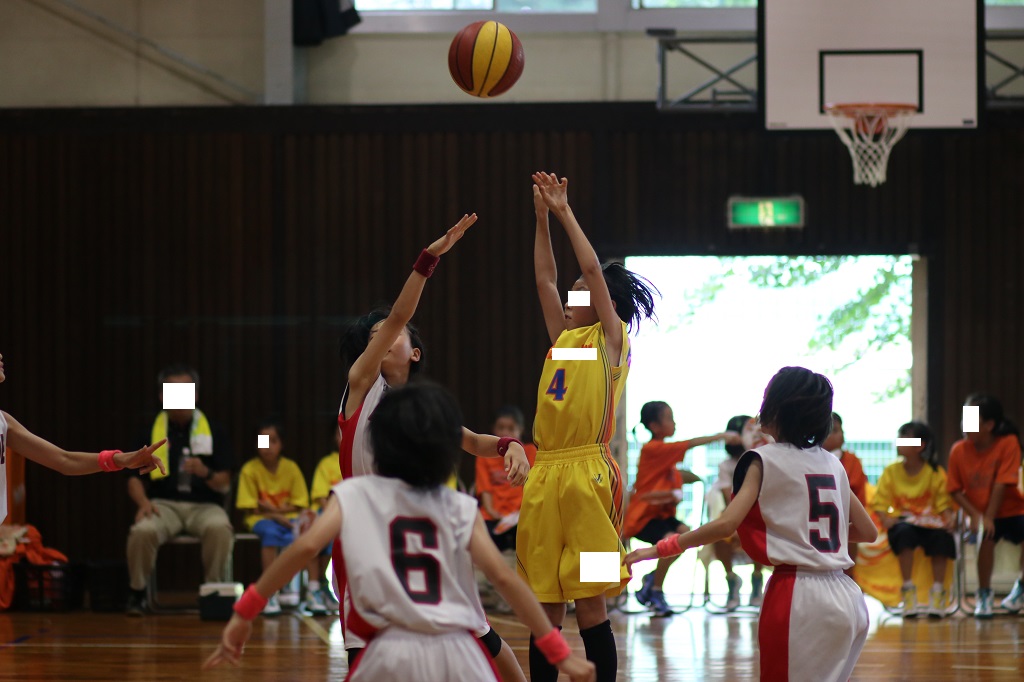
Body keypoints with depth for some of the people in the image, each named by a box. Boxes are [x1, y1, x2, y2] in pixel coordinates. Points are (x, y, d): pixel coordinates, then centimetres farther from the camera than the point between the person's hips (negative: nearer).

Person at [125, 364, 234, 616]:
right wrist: (143, 502, -11)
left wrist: (206, 473, -19)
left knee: (220, 528, -35)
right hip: (164, 504, 1)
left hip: (204, 505, -1)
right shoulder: (150, 432, 9)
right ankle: (137, 593, -10)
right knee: (142, 531, -33)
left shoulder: (213, 432, 7)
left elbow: (224, 484, 3)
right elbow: (135, 479, 10)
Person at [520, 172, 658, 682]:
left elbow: (592, 269, -5)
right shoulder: (563, 336, 18)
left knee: (589, 602, -5)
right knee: (544, 605, 6)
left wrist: (565, 211, 0)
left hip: (587, 473, -7)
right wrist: (542, 215, 14)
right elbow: (545, 279, 19)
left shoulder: (611, 339, 2)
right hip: (545, 473, 7)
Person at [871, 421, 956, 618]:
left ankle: (938, 593, -22)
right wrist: (885, 520, -18)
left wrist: (949, 519, -19)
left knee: (942, 536, -34)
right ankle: (908, 591, -29)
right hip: (904, 520, 0)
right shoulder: (891, 471, 5)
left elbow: (944, 503, 1)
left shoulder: (935, 472, 2)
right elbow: (880, 502, 2)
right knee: (905, 533, -37)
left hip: (930, 520, 0)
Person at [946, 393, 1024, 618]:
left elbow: (1001, 485, -17)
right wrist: (974, 515, -15)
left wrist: (989, 517, -21)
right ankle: (984, 595, -13)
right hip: (978, 513, 0)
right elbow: (955, 490, -2)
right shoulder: (959, 450, -6)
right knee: (985, 536, -33)